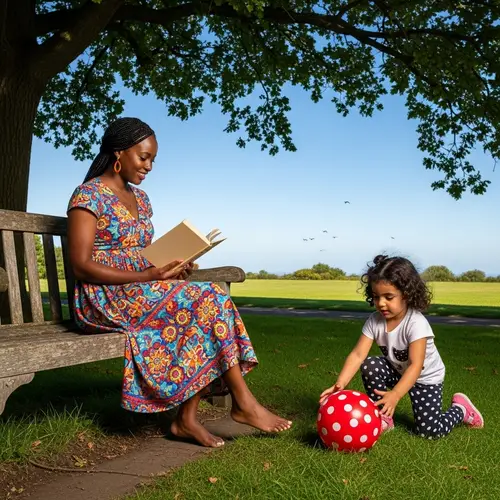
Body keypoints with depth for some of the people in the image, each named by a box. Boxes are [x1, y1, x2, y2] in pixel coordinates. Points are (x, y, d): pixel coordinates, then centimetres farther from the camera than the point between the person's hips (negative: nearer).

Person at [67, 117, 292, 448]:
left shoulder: (140, 199, 17)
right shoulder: (89, 196, -7)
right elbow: (82, 266, -15)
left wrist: (171, 268, -4)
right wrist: (148, 276, -22)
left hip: (142, 293, 8)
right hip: (105, 300, -8)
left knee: (206, 306, -18)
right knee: (208, 301, -22)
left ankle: (187, 418, -16)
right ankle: (244, 403, -12)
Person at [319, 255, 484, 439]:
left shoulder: (416, 323, -33)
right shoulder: (374, 321, -19)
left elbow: (416, 365, -40)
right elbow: (357, 355, -25)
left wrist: (395, 394, -54)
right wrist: (340, 384, -40)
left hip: (426, 378, -4)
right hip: (397, 371, 4)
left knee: (430, 431, -12)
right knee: (370, 365, -25)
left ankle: (460, 408, 20)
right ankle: (383, 419, -5)